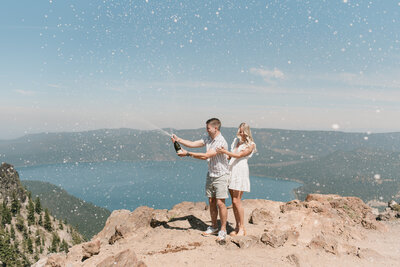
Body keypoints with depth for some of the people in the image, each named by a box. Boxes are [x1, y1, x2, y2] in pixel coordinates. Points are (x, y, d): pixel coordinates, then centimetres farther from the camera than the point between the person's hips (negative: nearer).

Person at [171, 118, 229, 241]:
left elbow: (206, 156, -25)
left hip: (221, 176, -7)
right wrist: (178, 139, -2)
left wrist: (187, 154, -23)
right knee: (211, 202, 11)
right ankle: (213, 227, 24)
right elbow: (193, 144, 9)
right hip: (210, 175, 8)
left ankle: (223, 230, 4)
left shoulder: (221, 142, -21)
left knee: (220, 203, -7)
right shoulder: (208, 139, 7)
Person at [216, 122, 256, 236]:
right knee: (233, 201, 7)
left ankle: (242, 228, 0)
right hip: (231, 169, 6)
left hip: (241, 170, -6)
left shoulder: (251, 144, -2)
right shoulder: (236, 140, 18)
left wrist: (225, 151, -23)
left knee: (236, 201, -9)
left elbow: (239, 155, -14)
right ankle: (237, 227, 15)